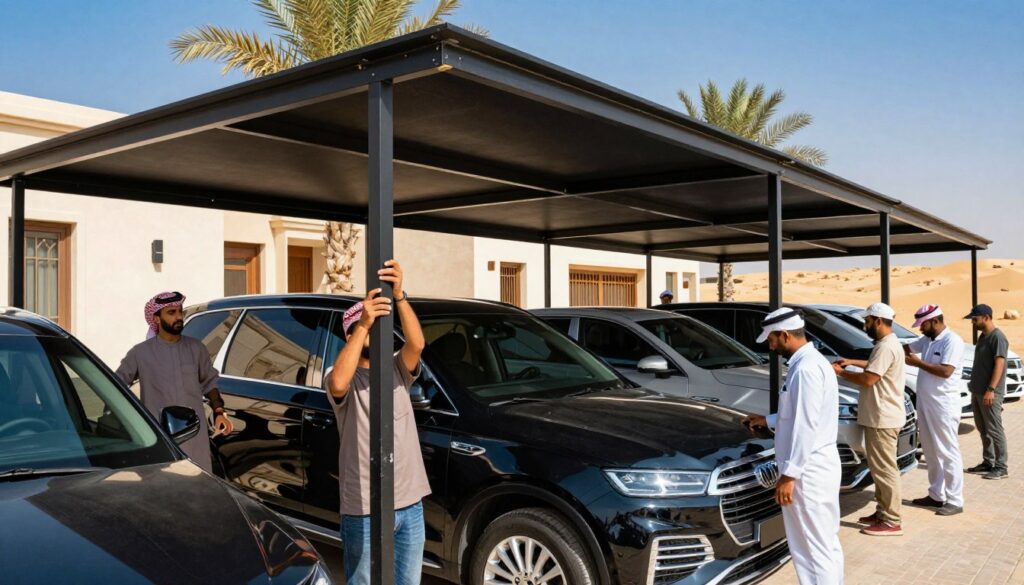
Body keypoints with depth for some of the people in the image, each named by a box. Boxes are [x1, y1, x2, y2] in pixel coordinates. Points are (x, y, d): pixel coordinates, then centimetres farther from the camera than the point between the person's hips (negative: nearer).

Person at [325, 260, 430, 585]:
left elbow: (417, 343, -17)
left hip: (410, 503, 4)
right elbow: (337, 384, -32)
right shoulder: (349, 380, -6)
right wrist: (363, 325, -35)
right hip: (364, 509, -4)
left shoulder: (398, 371, 4)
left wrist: (399, 295, -31)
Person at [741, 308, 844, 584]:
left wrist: (789, 474, -22)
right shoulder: (811, 361, 12)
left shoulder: (805, 368, -20)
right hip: (819, 466, 11)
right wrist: (767, 420, 25)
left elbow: (806, 426, -24)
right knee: (826, 543, 19)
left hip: (809, 471, -11)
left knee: (812, 549, -2)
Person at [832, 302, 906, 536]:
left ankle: (892, 521, 2)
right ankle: (882, 512, 27)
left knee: (885, 469, -4)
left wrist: (840, 372, -11)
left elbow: (868, 379, -24)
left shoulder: (886, 347, -21)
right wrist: (852, 362, 22)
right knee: (880, 468, 18)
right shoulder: (888, 344, 13)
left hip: (882, 419, -11)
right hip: (881, 417, 11)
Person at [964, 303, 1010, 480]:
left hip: (990, 393, -9)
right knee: (983, 430, 14)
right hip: (978, 391, 9)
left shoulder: (998, 337, -14)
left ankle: (1001, 467, 1)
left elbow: (999, 365, -19)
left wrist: (990, 390, -24)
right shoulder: (983, 336, 14)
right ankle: (988, 462, 22)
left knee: (994, 430, -5)